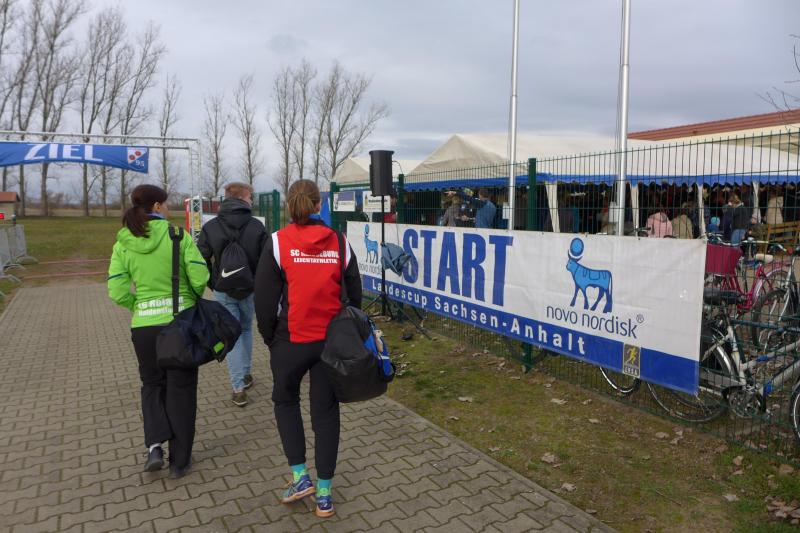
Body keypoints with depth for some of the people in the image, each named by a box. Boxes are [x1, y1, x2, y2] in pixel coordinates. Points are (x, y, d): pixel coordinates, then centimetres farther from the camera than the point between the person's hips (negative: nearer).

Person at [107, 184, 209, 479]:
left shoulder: (123, 244, 1)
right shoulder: (178, 235, -8)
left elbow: (118, 292, -4)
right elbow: (200, 278, -13)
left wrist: (141, 305, 13)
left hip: (144, 325, 3)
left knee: (153, 384, 25)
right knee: (181, 388, 12)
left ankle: (155, 446, 11)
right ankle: (179, 460, 21)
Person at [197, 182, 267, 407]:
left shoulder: (210, 227, -5)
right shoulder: (257, 226, -7)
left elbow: (202, 261, -3)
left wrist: (213, 284, 9)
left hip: (224, 292, -1)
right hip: (250, 290, 1)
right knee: (246, 330, 22)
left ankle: (238, 389, 1)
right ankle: (246, 374, 31)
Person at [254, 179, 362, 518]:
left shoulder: (278, 242, -7)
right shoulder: (339, 243, 1)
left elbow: (264, 298, -6)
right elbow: (354, 293, 6)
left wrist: (270, 338, 7)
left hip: (291, 340, -2)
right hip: (332, 342, 2)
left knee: (285, 401, 23)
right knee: (326, 412, 12)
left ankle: (300, 475, 19)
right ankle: (324, 493, 21)